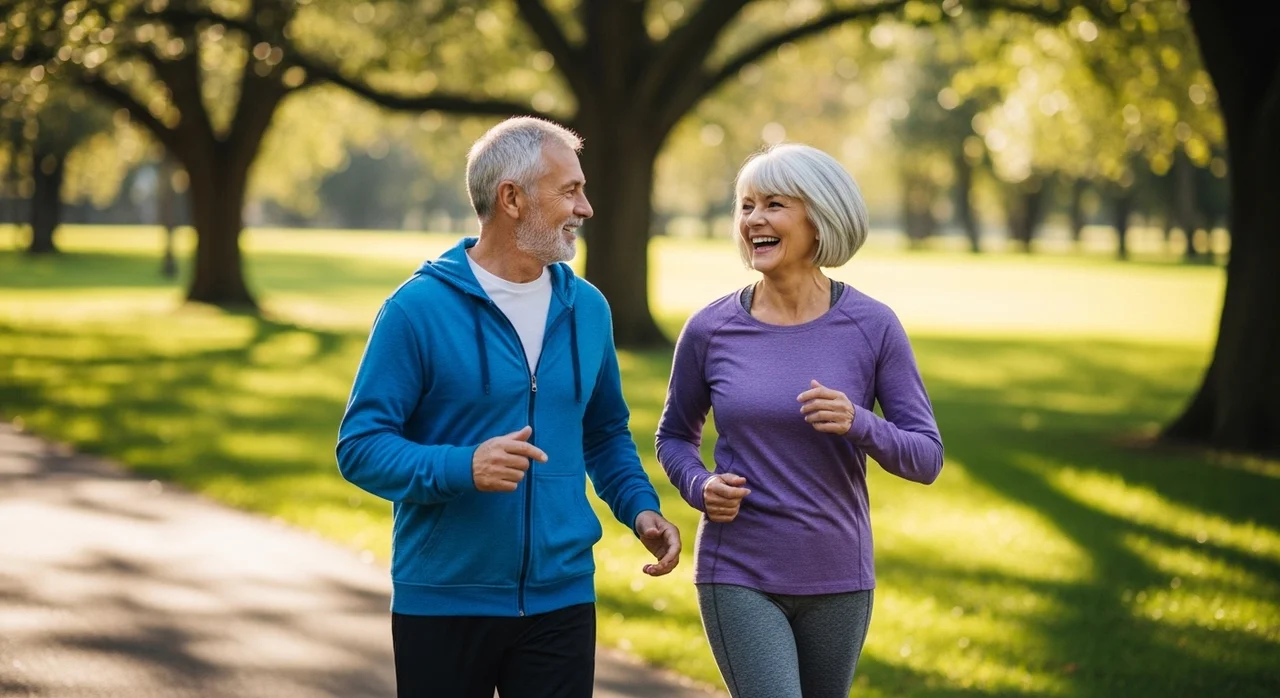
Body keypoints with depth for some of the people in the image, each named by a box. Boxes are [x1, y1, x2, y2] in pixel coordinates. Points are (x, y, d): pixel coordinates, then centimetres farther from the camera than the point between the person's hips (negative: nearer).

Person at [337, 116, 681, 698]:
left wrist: (640, 507, 2)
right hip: (442, 602, -4)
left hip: (561, 601, 4)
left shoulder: (587, 309, 8)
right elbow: (360, 446, -11)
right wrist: (463, 468, -27)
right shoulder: (418, 309, -9)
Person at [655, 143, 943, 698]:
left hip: (837, 580, 2)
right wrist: (699, 487, -9)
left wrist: (859, 425, -22)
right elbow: (675, 436, 12)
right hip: (738, 577, -1)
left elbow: (926, 456, -3)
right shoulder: (710, 330, -3)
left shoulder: (873, 328, -5)